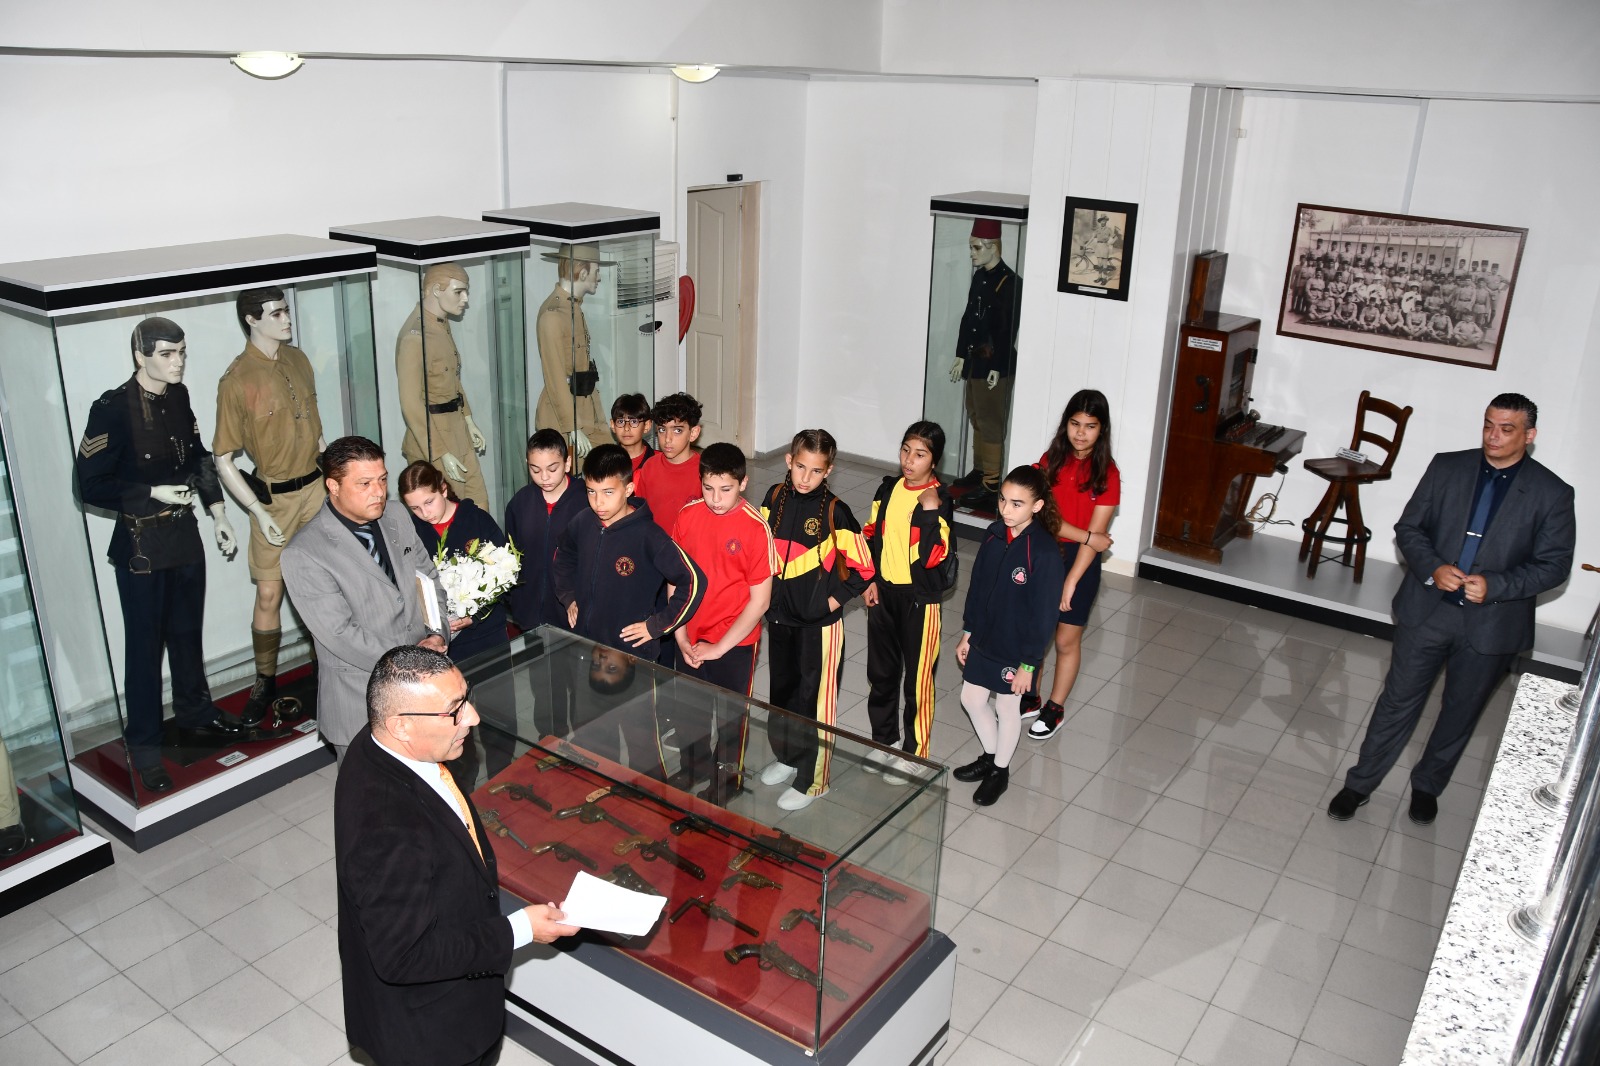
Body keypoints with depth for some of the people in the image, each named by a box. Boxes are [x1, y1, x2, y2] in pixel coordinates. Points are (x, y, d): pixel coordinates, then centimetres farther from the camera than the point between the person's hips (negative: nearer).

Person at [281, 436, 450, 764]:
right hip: (362, 709, -5)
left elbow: (429, 577, 11)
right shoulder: (303, 555, -17)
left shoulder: (397, 516, 3)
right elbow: (340, 634, -19)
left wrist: (438, 633, -5)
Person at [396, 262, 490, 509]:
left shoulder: (442, 324, 6)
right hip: (433, 440, -8)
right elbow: (411, 405, -22)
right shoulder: (415, 336, -21)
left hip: (457, 433, 8)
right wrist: (441, 454, -21)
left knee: (478, 505, 14)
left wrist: (468, 421, 17)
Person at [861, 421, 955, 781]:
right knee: (880, 670, 17)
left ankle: (914, 750, 22)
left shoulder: (939, 499, -15)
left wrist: (931, 513, -32)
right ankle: (884, 738, 36)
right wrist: (869, 580, 6)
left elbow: (933, 557, -23)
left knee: (917, 676, 6)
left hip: (919, 598, -6)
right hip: (883, 592, 6)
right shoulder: (888, 488, 2)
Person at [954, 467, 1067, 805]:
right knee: (971, 700, 19)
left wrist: (1029, 663, -15)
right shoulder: (994, 534, -6)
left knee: (1007, 709, 14)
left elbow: (1044, 613, -19)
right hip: (983, 640, 6)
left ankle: (1000, 771, 38)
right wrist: (967, 633, 11)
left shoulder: (1044, 552, -25)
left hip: (1015, 650, -6)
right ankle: (990, 756, 44)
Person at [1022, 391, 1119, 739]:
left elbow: (1096, 534, -16)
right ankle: (1029, 698, 32)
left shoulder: (1106, 474, -12)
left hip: (1080, 561, -3)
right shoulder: (1051, 460, -3)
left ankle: (1055, 709, 26)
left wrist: (1070, 582, -20)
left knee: (1067, 641, 9)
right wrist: (1089, 537, -19)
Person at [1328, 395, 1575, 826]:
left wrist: (1494, 586, -20)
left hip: (1491, 625, 0)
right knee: (1397, 701, 8)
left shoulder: (1552, 494, -6)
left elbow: (1554, 565, -5)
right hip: (1426, 610, 1)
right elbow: (1408, 527, 2)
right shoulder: (1447, 467, -1)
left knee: (1461, 712, 16)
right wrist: (1432, 568, -17)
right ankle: (1360, 783, 22)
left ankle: (1427, 784, 37)